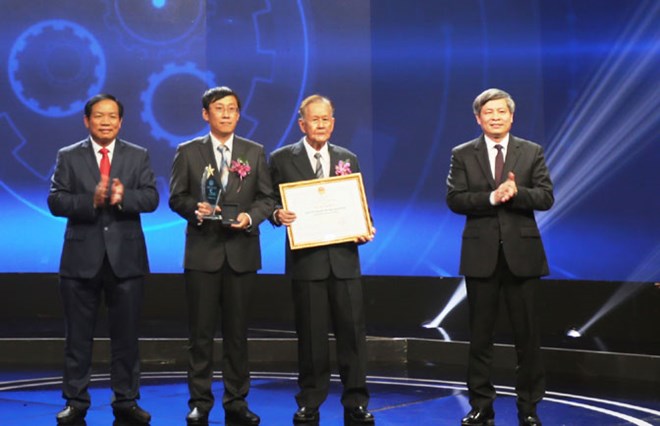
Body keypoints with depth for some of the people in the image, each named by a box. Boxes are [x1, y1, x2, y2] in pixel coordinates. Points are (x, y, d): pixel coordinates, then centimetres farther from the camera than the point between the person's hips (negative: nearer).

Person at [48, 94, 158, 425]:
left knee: (126, 335, 6)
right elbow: (56, 201, -7)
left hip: (126, 257, 1)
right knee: (78, 336, 5)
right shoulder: (68, 157, 4)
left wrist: (123, 197, -24)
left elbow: (151, 198, -5)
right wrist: (92, 200, -23)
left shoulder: (138, 156, 7)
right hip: (82, 258, -1)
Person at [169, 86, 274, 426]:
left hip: (241, 251, 1)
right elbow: (176, 197, 2)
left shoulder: (255, 152, 8)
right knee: (201, 331, 2)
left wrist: (250, 216, -13)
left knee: (237, 331, 6)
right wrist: (195, 209, -17)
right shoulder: (188, 152, 4)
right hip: (202, 252, -1)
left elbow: (267, 197, 6)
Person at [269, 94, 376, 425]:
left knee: (352, 330, 1)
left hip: (344, 257, 2)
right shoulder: (282, 159, 4)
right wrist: (278, 214, -16)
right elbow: (272, 201, 5)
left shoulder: (348, 159, 13)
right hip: (306, 258, -2)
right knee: (311, 333, 3)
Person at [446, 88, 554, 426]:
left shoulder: (532, 152, 5)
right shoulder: (462, 155, 4)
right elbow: (454, 199, -6)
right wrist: (492, 198, -19)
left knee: (527, 334, 4)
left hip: (521, 252, 0)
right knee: (480, 335, 7)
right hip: (481, 253, 0)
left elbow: (546, 197, -3)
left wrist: (516, 192, -20)